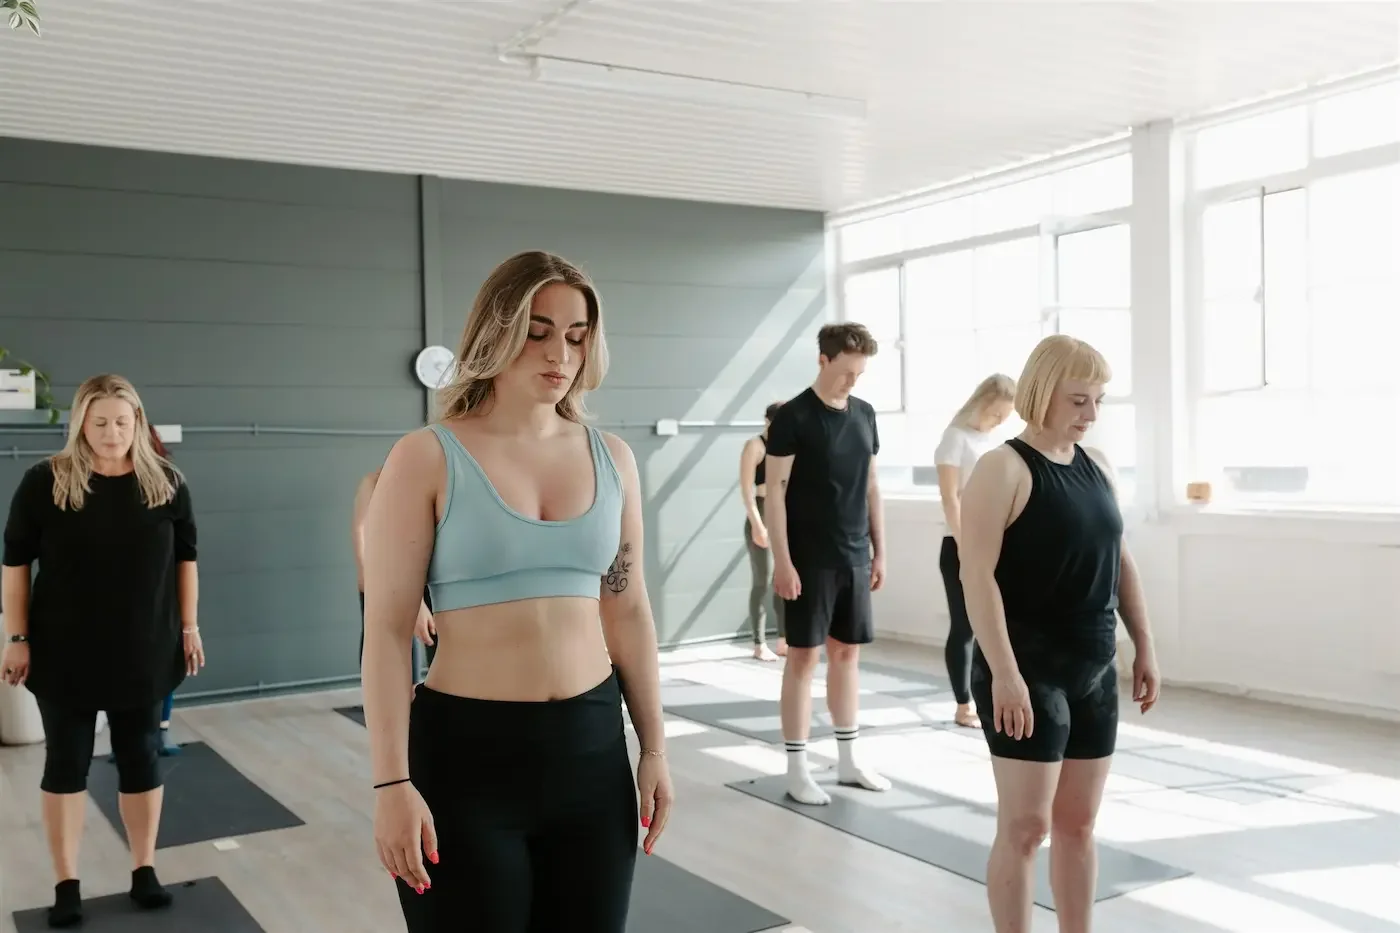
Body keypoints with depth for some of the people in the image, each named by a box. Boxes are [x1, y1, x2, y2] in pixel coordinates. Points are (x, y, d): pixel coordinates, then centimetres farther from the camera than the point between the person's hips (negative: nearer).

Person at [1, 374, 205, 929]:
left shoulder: (166, 483, -2)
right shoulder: (45, 482, -7)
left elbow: (185, 558, 7)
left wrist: (189, 625, 5)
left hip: (143, 653, 1)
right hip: (64, 654, -1)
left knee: (141, 759, 10)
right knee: (65, 764, 7)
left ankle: (144, 871, 24)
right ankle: (66, 884, 19)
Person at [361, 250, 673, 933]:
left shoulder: (611, 459, 5)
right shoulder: (426, 459, -8)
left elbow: (628, 612, 10)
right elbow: (387, 630, -9)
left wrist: (653, 749, 10)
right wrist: (392, 784, -13)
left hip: (593, 747, 4)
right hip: (466, 751, -4)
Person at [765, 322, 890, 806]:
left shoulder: (865, 414, 9)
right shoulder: (793, 417, -9)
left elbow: (871, 488, 15)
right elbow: (774, 492, -11)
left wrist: (879, 550, 12)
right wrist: (782, 560, -16)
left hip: (854, 558, 6)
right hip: (809, 560, -6)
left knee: (848, 653, 12)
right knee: (805, 655, -1)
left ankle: (848, 759, 22)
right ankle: (797, 768, 8)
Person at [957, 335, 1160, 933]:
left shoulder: (1097, 467, 10)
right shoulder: (1003, 468, -12)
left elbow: (1120, 562, 17)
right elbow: (978, 575, -18)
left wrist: (1144, 648, 13)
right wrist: (1003, 671, -24)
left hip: (1094, 671, 7)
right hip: (1027, 672, -7)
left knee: (1078, 822, 13)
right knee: (1026, 824, -3)